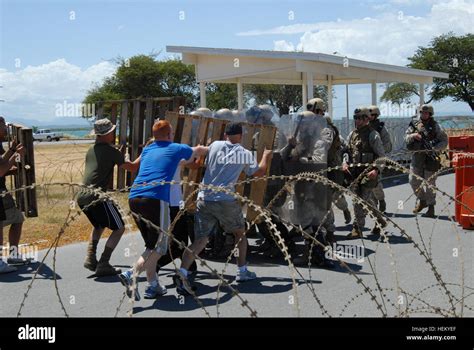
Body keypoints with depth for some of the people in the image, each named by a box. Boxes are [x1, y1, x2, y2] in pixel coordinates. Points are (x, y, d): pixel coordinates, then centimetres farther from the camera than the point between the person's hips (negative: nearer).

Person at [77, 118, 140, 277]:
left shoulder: (91, 150, 19)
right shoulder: (111, 151, -3)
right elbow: (132, 168, 0)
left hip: (82, 196, 8)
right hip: (97, 197, -8)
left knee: (99, 225, 29)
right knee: (119, 228, 4)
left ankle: (90, 258, 14)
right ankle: (103, 264, -3)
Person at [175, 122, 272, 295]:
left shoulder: (215, 145, 6)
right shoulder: (246, 154, 5)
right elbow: (259, 172, 20)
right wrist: (266, 156, 37)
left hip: (204, 199, 2)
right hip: (226, 201, -1)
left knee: (200, 239, 0)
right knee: (240, 233, 23)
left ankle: (182, 273, -20)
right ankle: (242, 271, 28)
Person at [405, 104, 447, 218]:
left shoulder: (435, 126, -2)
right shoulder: (414, 125, 7)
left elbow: (444, 141, -2)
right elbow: (406, 138, 4)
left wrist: (434, 148, -16)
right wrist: (413, 135, -17)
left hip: (430, 158, -4)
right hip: (417, 156, 4)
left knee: (430, 183, 0)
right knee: (413, 180, 6)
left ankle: (431, 207, 7)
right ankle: (422, 200, 27)